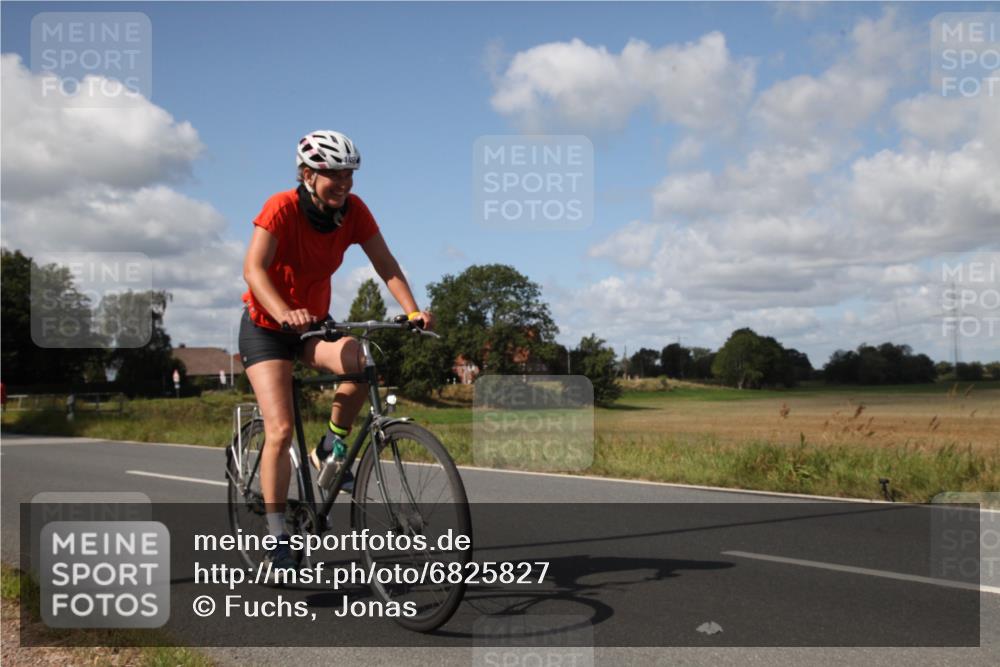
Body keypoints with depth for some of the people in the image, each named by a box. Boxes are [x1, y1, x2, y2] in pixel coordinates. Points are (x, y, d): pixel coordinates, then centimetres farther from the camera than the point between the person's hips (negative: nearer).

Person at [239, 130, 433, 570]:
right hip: (265, 326, -3)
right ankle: (276, 535, -3)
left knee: (358, 361, -30)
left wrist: (413, 311, -30)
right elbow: (253, 268, -34)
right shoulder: (281, 208, -23)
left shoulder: (354, 210, -10)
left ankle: (331, 447, -4)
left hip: (313, 323, 4)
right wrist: (285, 314, -51)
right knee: (281, 429, -15)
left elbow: (385, 265, -13)